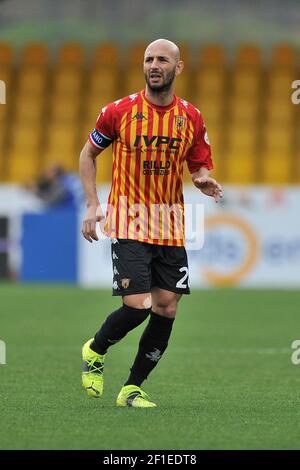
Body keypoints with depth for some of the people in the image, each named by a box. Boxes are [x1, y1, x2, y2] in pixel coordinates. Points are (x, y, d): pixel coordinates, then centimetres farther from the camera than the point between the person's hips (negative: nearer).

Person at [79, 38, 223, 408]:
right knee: (137, 306, -15)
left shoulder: (191, 117, 4)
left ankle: (132, 388, 15)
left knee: (166, 310, 0)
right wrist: (92, 205, 1)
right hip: (128, 223, -4)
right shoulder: (119, 111, -3)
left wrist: (205, 181, -11)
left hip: (171, 227, 4)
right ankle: (95, 351, 16)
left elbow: (200, 168, 13)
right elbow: (87, 154, 10)